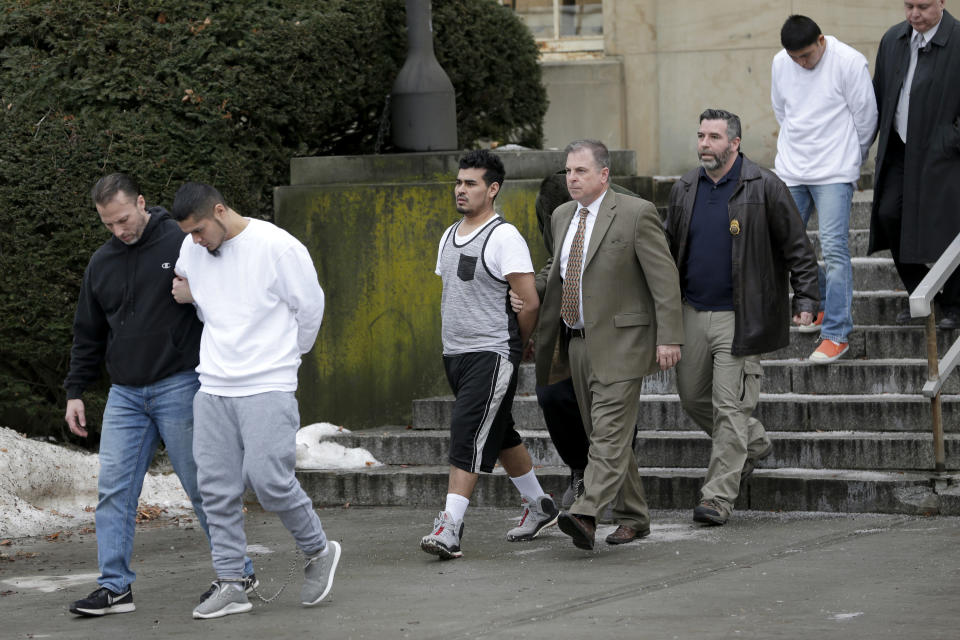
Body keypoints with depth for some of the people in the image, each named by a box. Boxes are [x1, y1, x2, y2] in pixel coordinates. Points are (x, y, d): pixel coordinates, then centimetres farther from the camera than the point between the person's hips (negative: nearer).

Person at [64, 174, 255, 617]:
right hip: (125, 394, 5)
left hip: (179, 388, -5)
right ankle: (115, 587, 2)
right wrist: (75, 391, 13)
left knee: (202, 486, 0)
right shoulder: (102, 263, 11)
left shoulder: (183, 245, -6)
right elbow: (89, 335, 19)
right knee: (113, 490, -1)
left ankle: (239, 575, 13)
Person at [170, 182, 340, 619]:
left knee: (268, 479, -14)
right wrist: (187, 295, 7)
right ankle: (229, 586, 7)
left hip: (268, 386, -6)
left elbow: (310, 307, 1)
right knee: (217, 488, 1)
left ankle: (318, 551, 9)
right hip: (213, 386, 6)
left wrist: (287, 355, 13)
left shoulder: (278, 247, -10)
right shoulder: (193, 249, 8)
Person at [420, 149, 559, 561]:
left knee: (468, 435, -15)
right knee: (499, 434, 17)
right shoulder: (450, 236, 13)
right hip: (454, 353, 9)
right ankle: (539, 507, 31)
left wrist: (513, 346, -2)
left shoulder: (504, 237, -13)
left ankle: (450, 527, -19)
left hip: (491, 355, -9)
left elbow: (530, 302, -14)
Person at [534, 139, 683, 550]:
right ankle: (633, 517, 19)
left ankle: (585, 515, -27)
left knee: (610, 431, -15)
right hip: (579, 342, 8)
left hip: (620, 341, -8)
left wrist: (668, 338, -17)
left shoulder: (635, 214, -9)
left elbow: (664, 278, -11)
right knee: (603, 435, 10)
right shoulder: (562, 217, 12)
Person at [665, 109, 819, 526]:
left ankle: (718, 497, -3)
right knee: (692, 397, 14)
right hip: (692, 312, 6)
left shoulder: (764, 188, -7)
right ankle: (754, 444, 37)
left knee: (730, 406, -7)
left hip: (739, 316, -6)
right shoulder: (684, 190, 8)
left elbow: (798, 249, -4)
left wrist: (805, 300, -11)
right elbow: (668, 252, 17)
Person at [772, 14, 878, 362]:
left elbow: (866, 116, -3)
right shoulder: (781, 63, 4)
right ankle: (822, 305, 30)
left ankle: (837, 333, -10)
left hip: (834, 172, -6)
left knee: (834, 247, -13)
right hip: (791, 170, 6)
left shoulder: (849, 62, -12)